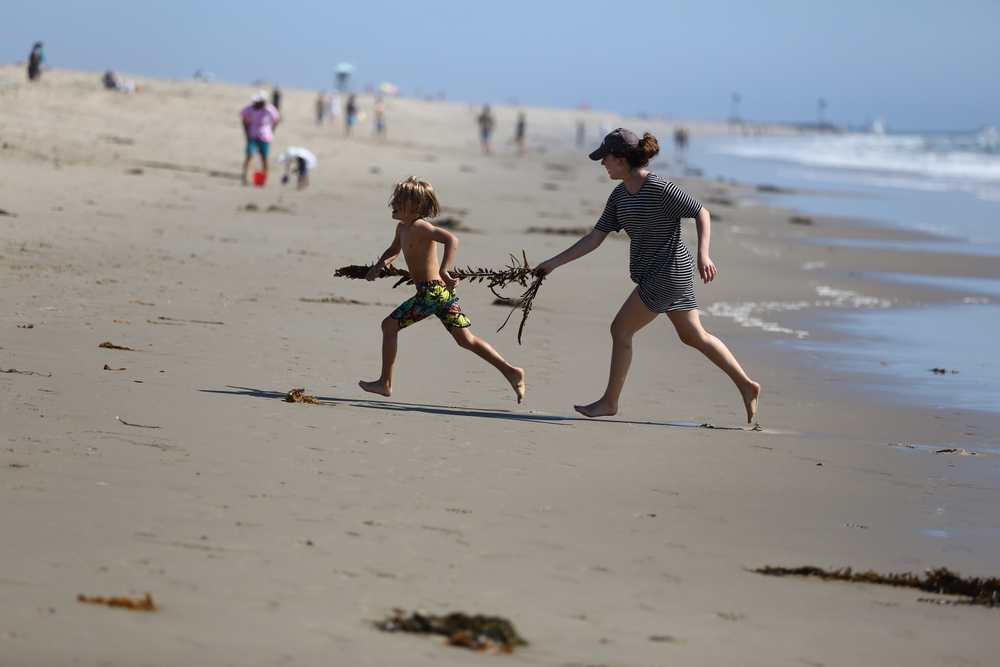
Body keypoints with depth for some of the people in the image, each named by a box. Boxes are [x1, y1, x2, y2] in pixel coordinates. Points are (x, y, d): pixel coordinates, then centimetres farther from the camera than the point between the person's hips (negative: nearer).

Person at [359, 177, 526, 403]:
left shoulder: (419, 227, -14)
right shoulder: (402, 228, 15)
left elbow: (451, 239, -28)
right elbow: (394, 250, 35)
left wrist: (444, 270, -36)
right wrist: (379, 265, 15)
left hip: (432, 291, -10)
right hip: (442, 291, 10)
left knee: (389, 325, -3)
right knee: (466, 339, 12)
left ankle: (385, 383, 2)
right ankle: (511, 372, 9)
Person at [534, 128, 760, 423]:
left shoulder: (659, 189, -19)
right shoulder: (620, 195, 7)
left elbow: (702, 213, -13)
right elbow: (595, 238, 9)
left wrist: (703, 255, -25)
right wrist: (554, 262, 5)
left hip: (668, 274, -9)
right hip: (656, 275, 9)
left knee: (621, 330, -4)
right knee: (694, 335, 16)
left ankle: (609, 401, 8)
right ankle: (746, 385, 23)